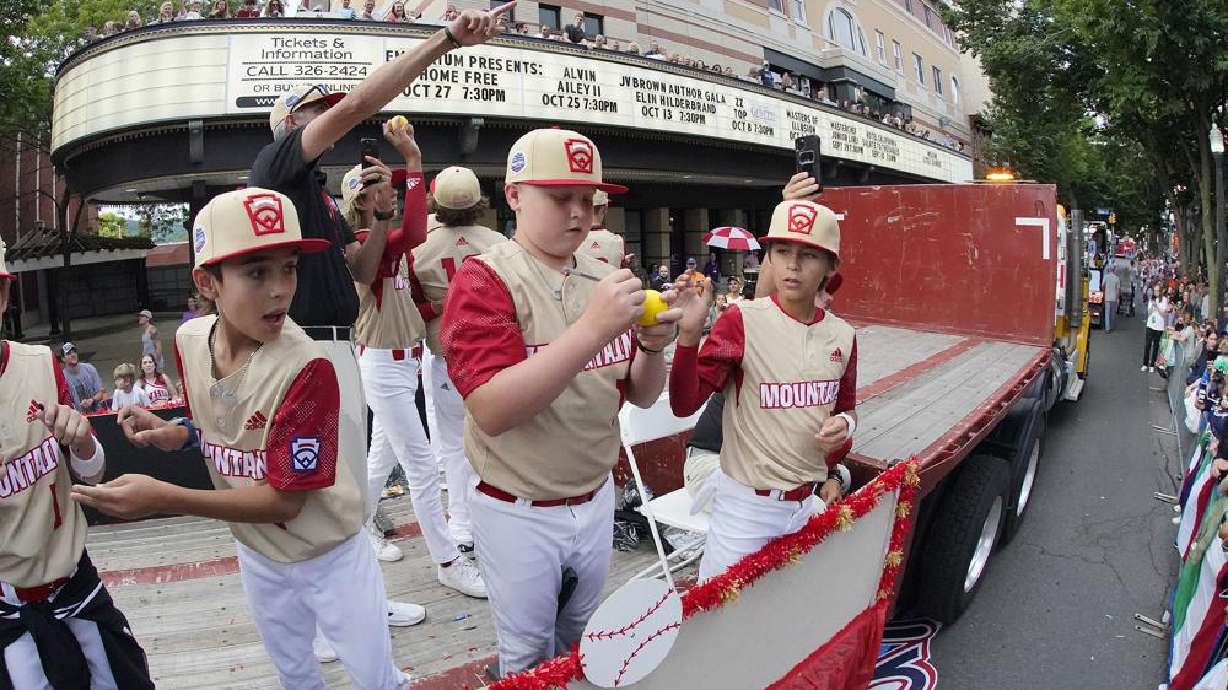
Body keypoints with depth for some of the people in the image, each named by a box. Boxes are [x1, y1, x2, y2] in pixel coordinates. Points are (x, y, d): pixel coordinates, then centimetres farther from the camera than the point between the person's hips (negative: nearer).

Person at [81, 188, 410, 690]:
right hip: (256, 553, 6)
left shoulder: (306, 367, -31)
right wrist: (176, 434, -14)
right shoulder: (189, 339, -10)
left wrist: (164, 498, -35)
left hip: (328, 555, -5)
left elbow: (284, 499, -28)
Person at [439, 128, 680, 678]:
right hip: (518, 512, -5)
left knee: (581, 642, 25)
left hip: (596, 500, 5)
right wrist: (592, 330, -34)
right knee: (528, 658, 15)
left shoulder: (605, 280, 1)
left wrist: (652, 344, -18)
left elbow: (642, 395, 4)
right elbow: (491, 411, -27)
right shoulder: (483, 279, -15)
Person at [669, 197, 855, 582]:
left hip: (810, 503, 5)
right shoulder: (742, 322, -14)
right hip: (746, 505, -5)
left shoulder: (842, 336, 1)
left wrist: (844, 423, -5)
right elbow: (684, 404, -20)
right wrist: (689, 334, -34)